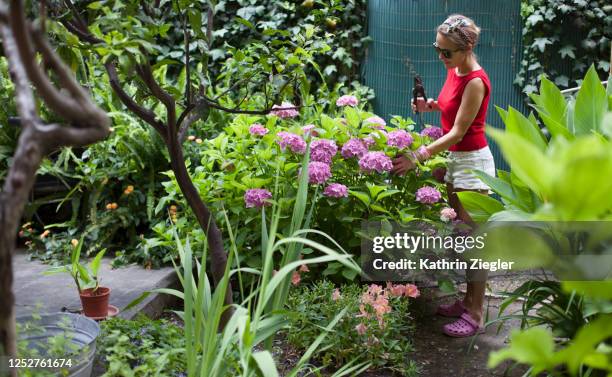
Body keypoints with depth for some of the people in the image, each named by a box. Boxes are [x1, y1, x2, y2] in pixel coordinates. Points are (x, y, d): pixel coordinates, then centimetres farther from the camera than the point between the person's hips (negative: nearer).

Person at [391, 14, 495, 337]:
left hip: (472, 163, -9)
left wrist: (418, 157, -23)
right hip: (455, 159, 9)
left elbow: (458, 132, -22)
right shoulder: (454, 70, 4)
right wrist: (431, 105, 2)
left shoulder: (476, 81, -21)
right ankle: (469, 300, 25)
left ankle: (475, 315, 4)